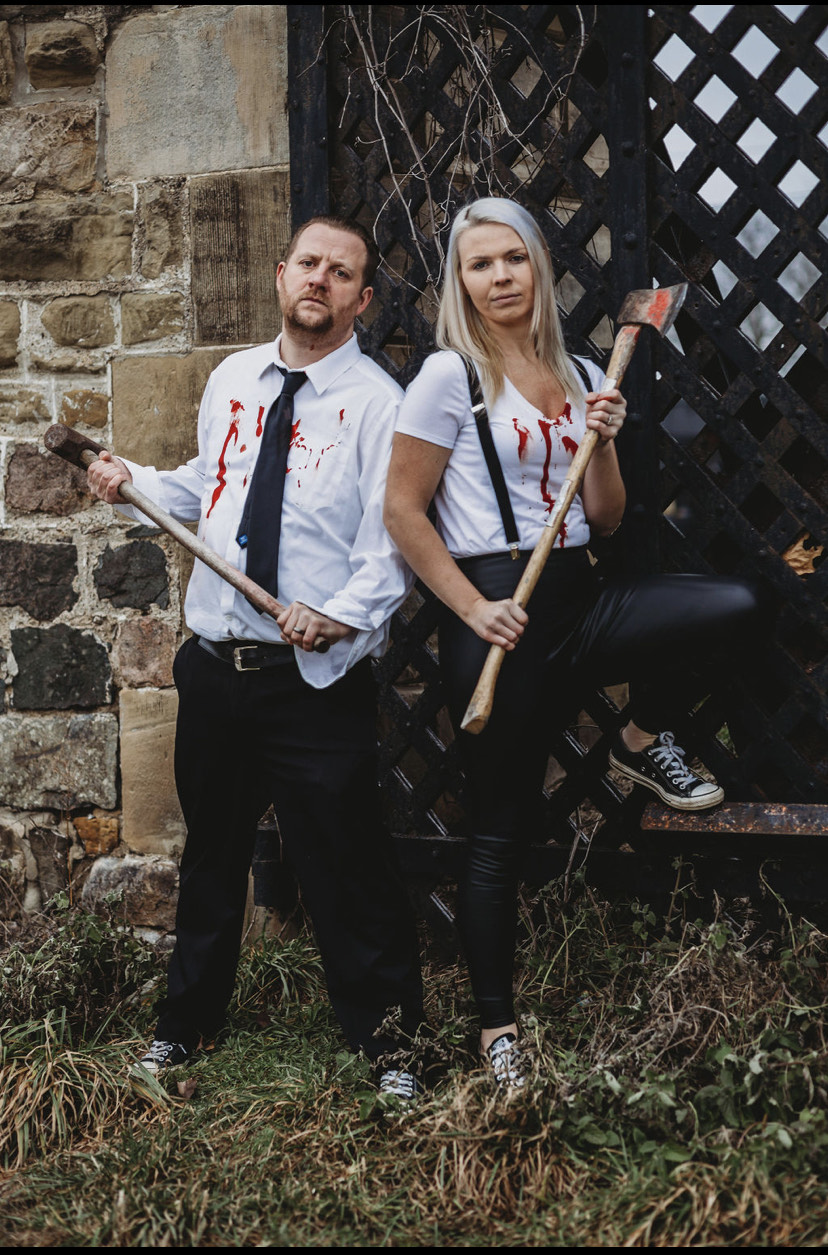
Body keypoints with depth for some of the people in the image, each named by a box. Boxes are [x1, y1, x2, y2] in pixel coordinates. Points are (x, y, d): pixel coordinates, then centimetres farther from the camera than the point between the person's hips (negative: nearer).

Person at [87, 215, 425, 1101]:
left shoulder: (376, 403, -7)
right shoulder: (230, 381, 11)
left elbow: (392, 545, -13)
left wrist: (342, 614, -28)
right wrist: (132, 483, 9)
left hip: (317, 681, -5)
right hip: (214, 665, 6)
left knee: (344, 865, -1)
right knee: (211, 853, 19)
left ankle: (383, 1040, 16)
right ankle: (188, 1020, 37)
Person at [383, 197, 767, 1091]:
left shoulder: (583, 377, 11)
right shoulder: (451, 375, -4)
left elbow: (606, 521, 14)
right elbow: (403, 512, -7)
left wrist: (603, 446, -4)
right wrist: (474, 610, -13)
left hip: (580, 598, 5)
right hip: (497, 609, -5)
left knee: (736, 606, -20)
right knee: (501, 829, 0)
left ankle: (645, 740, 7)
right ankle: (495, 1026, 15)